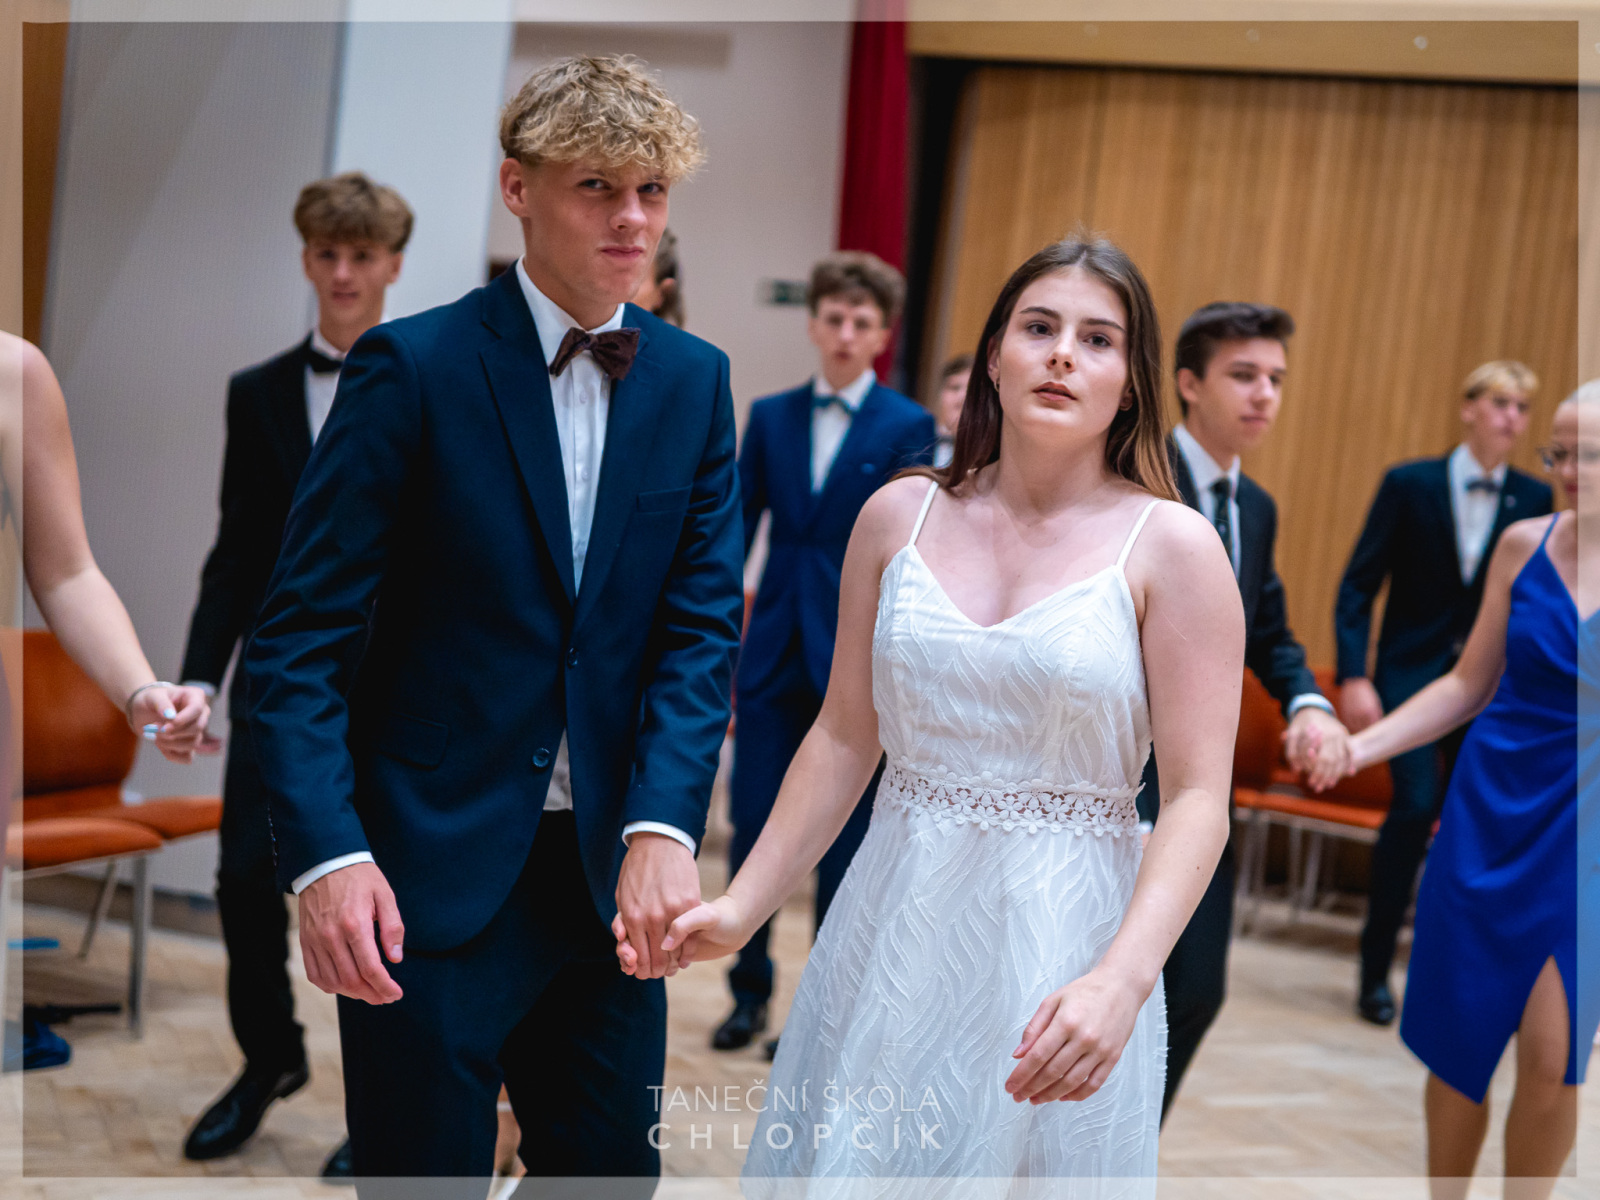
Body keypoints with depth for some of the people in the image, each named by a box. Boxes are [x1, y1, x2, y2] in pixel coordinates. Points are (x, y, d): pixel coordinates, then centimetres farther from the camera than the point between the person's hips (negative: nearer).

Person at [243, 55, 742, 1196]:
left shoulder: (695, 381, 5)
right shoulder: (413, 365, -8)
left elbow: (704, 623, 1)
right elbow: (303, 633, -10)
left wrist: (663, 827, -14)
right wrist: (327, 854, -20)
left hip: (617, 872, 5)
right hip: (431, 874, -4)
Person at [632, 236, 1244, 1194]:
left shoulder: (1173, 548, -7)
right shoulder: (899, 516, 3)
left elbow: (1199, 797, -12)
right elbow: (844, 740, 8)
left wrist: (1121, 982, -25)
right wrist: (742, 908, 1)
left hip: (1063, 943, -3)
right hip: (894, 929, 3)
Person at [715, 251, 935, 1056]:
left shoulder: (908, 428, -1)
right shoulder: (770, 417, 9)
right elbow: (735, 530, 9)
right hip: (773, 653, 3)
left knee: (844, 842, 4)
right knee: (753, 828, 3)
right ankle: (750, 990, 21)